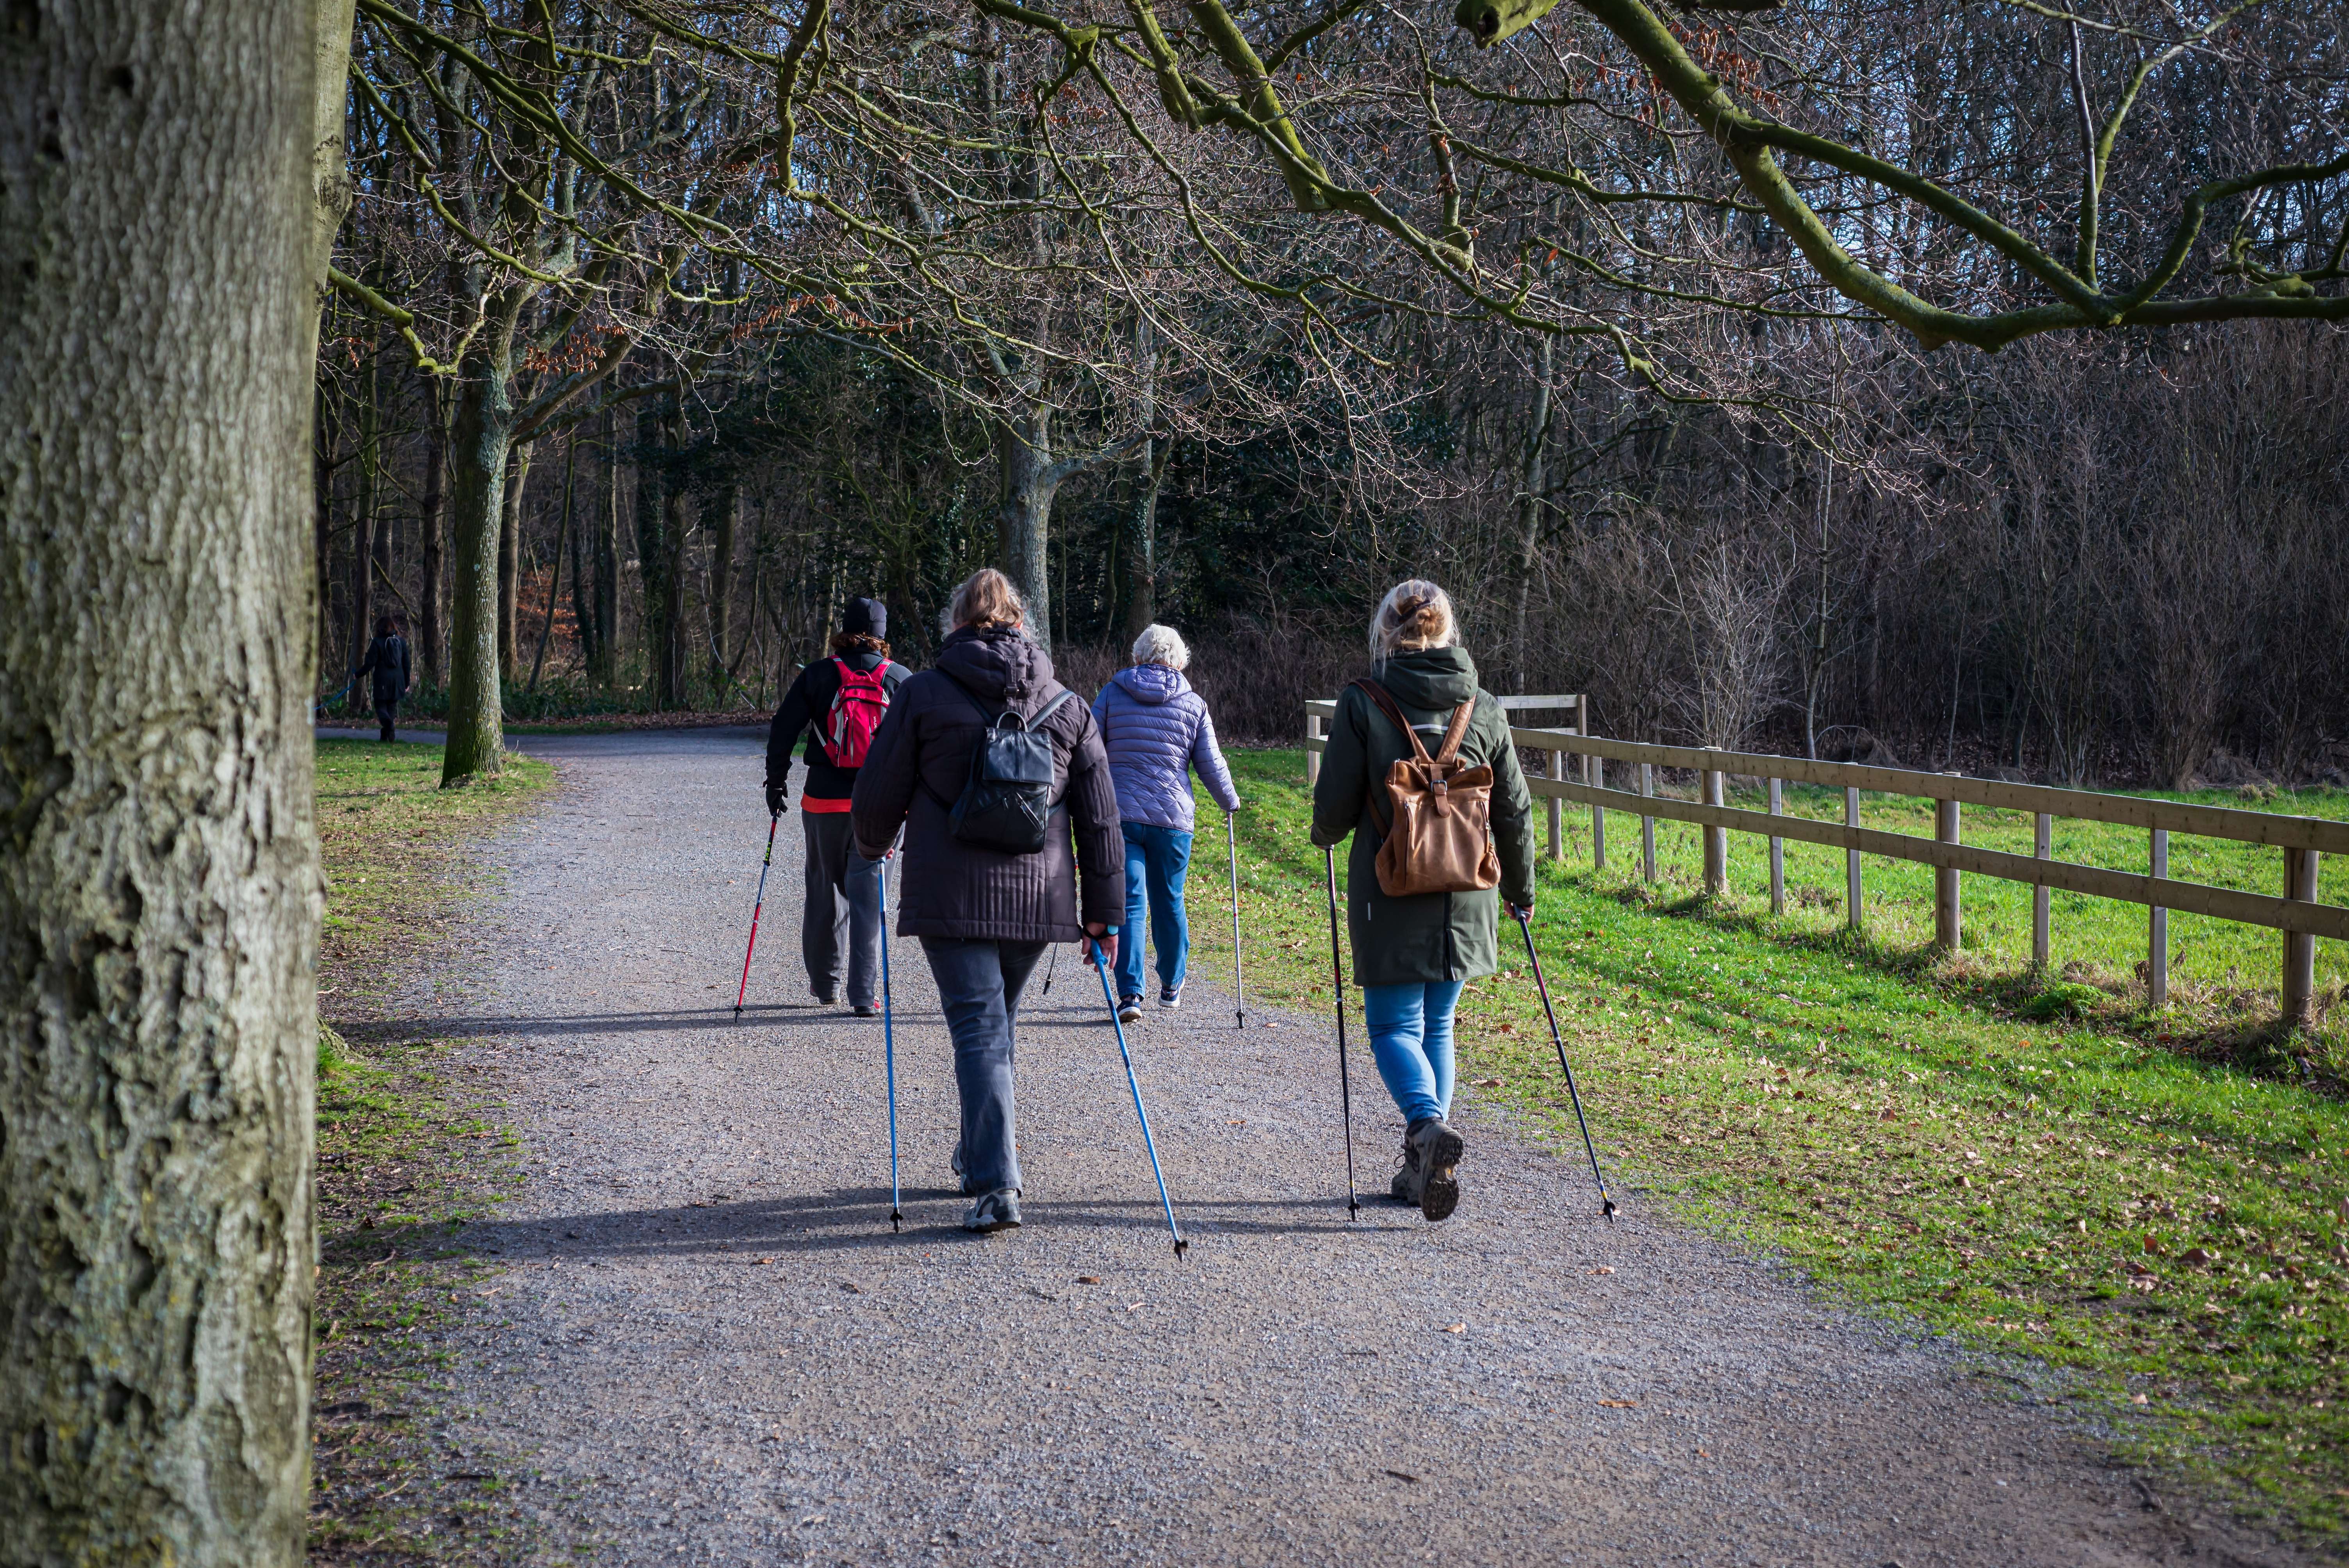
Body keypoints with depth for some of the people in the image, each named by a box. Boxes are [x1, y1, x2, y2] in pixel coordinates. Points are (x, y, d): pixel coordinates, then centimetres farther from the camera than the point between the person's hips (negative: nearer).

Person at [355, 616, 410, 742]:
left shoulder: (377, 642, -9)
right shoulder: (401, 641, 4)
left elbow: (370, 664, -9)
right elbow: (406, 664, 8)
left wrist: (357, 675, 5)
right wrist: (407, 683, 16)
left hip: (382, 681, -4)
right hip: (398, 681, 4)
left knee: (381, 706, 3)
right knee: (392, 707, 11)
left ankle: (389, 724, -27)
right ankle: (385, 736, 11)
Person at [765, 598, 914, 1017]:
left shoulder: (818, 675, -1)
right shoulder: (900, 679, 1)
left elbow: (783, 731, -2)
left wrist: (776, 784, 7)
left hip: (824, 801, 0)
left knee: (825, 891, 16)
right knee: (868, 896, 2)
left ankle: (824, 982, 27)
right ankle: (863, 994, -5)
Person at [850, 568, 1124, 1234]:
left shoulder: (923, 694, -3)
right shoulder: (1067, 707, 7)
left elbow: (879, 793, 1)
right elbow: (1100, 819, 6)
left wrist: (873, 846, 23)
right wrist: (1104, 913, 10)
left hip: (952, 897, -3)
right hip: (1037, 897, 4)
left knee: (979, 1030, -3)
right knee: (999, 1023, 21)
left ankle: (997, 1186, -13)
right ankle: (981, 1153, 36)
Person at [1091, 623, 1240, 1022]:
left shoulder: (1112, 694, 3)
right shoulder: (1194, 705, 4)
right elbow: (1211, 764, 5)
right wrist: (1231, 803, 21)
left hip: (1118, 814, -1)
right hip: (1172, 820, 1)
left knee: (1129, 904, 0)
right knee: (1168, 903, 15)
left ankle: (1130, 993, -11)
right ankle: (1171, 986, 30)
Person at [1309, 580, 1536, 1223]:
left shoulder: (1362, 705, -9)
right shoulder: (1484, 709, 2)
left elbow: (1335, 806, -7)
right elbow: (1514, 811, 7)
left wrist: (1327, 835, 17)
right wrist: (1521, 890, 21)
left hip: (1390, 899, -3)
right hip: (1463, 902, 4)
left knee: (1395, 1026, 5)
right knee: (1437, 1026, 16)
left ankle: (1429, 1124, -23)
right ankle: (1423, 1168, 17)